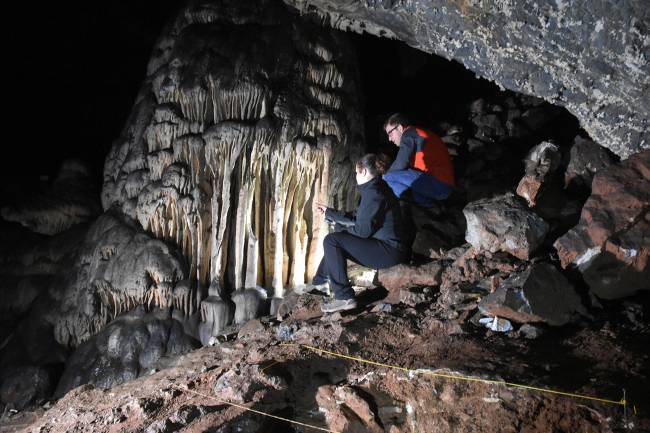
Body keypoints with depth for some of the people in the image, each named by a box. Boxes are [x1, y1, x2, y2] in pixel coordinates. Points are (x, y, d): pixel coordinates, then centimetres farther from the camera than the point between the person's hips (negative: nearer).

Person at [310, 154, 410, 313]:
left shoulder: (373, 193, -17)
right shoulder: (377, 188, 14)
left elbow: (362, 230, -18)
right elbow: (358, 221, 17)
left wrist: (339, 227, 0)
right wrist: (329, 212, 24)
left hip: (389, 251, -11)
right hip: (390, 248, 11)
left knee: (331, 241, -14)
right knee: (337, 239, 21)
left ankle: (345, 298, -13)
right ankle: (319, 282, 29)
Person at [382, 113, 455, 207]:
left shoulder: (409, 134, -5)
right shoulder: (420, 134, 22)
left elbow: (400, 165, -10)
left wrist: (385, 176, 8)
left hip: (438, 184, -10)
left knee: (389, 177, -12)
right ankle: (429, 207, 8)